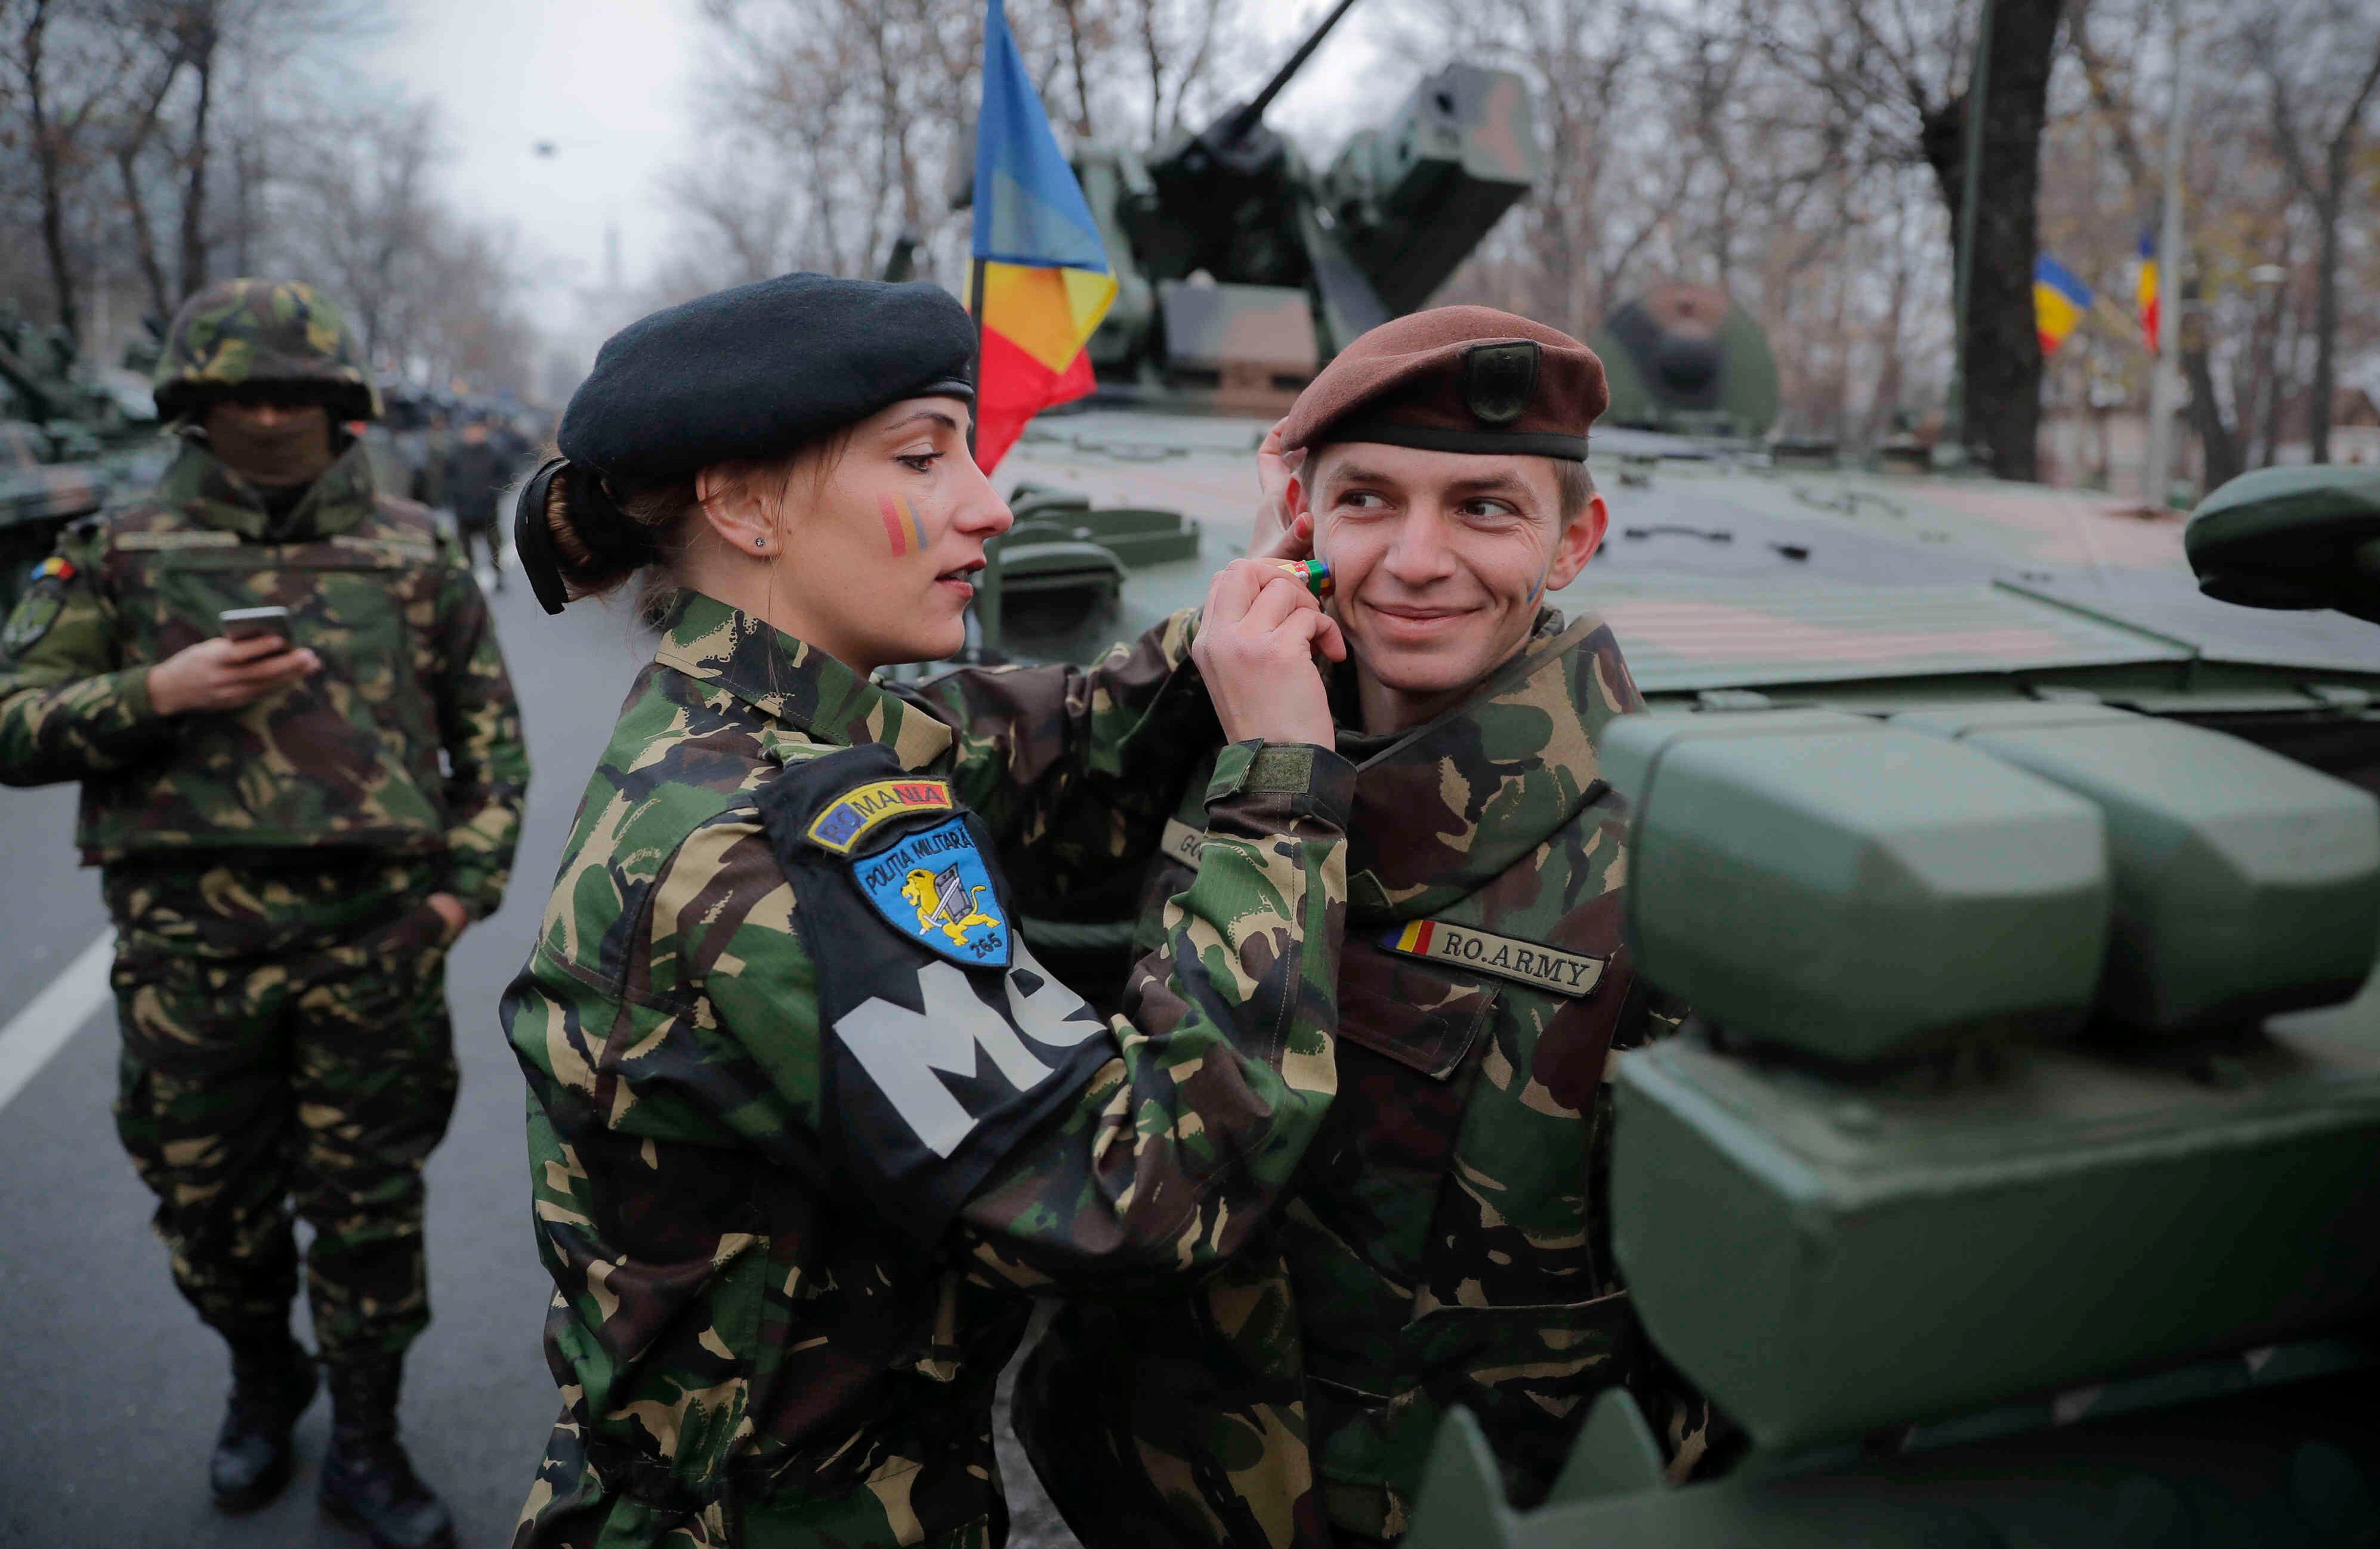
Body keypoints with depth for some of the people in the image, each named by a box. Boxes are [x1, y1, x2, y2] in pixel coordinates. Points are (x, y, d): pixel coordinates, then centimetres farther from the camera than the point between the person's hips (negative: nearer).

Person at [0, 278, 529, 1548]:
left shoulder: (411, 553, 7)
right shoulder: (120, 551, 6)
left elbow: (489, 733, 11)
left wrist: (468, 882, 1)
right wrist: (158, 693, -15)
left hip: (373, 945, -1)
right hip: (189, 947, 1)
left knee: (370, 1211, 7)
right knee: (212, 1207, 15)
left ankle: (366, 1447, 25)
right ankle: (260, 1383, 43)